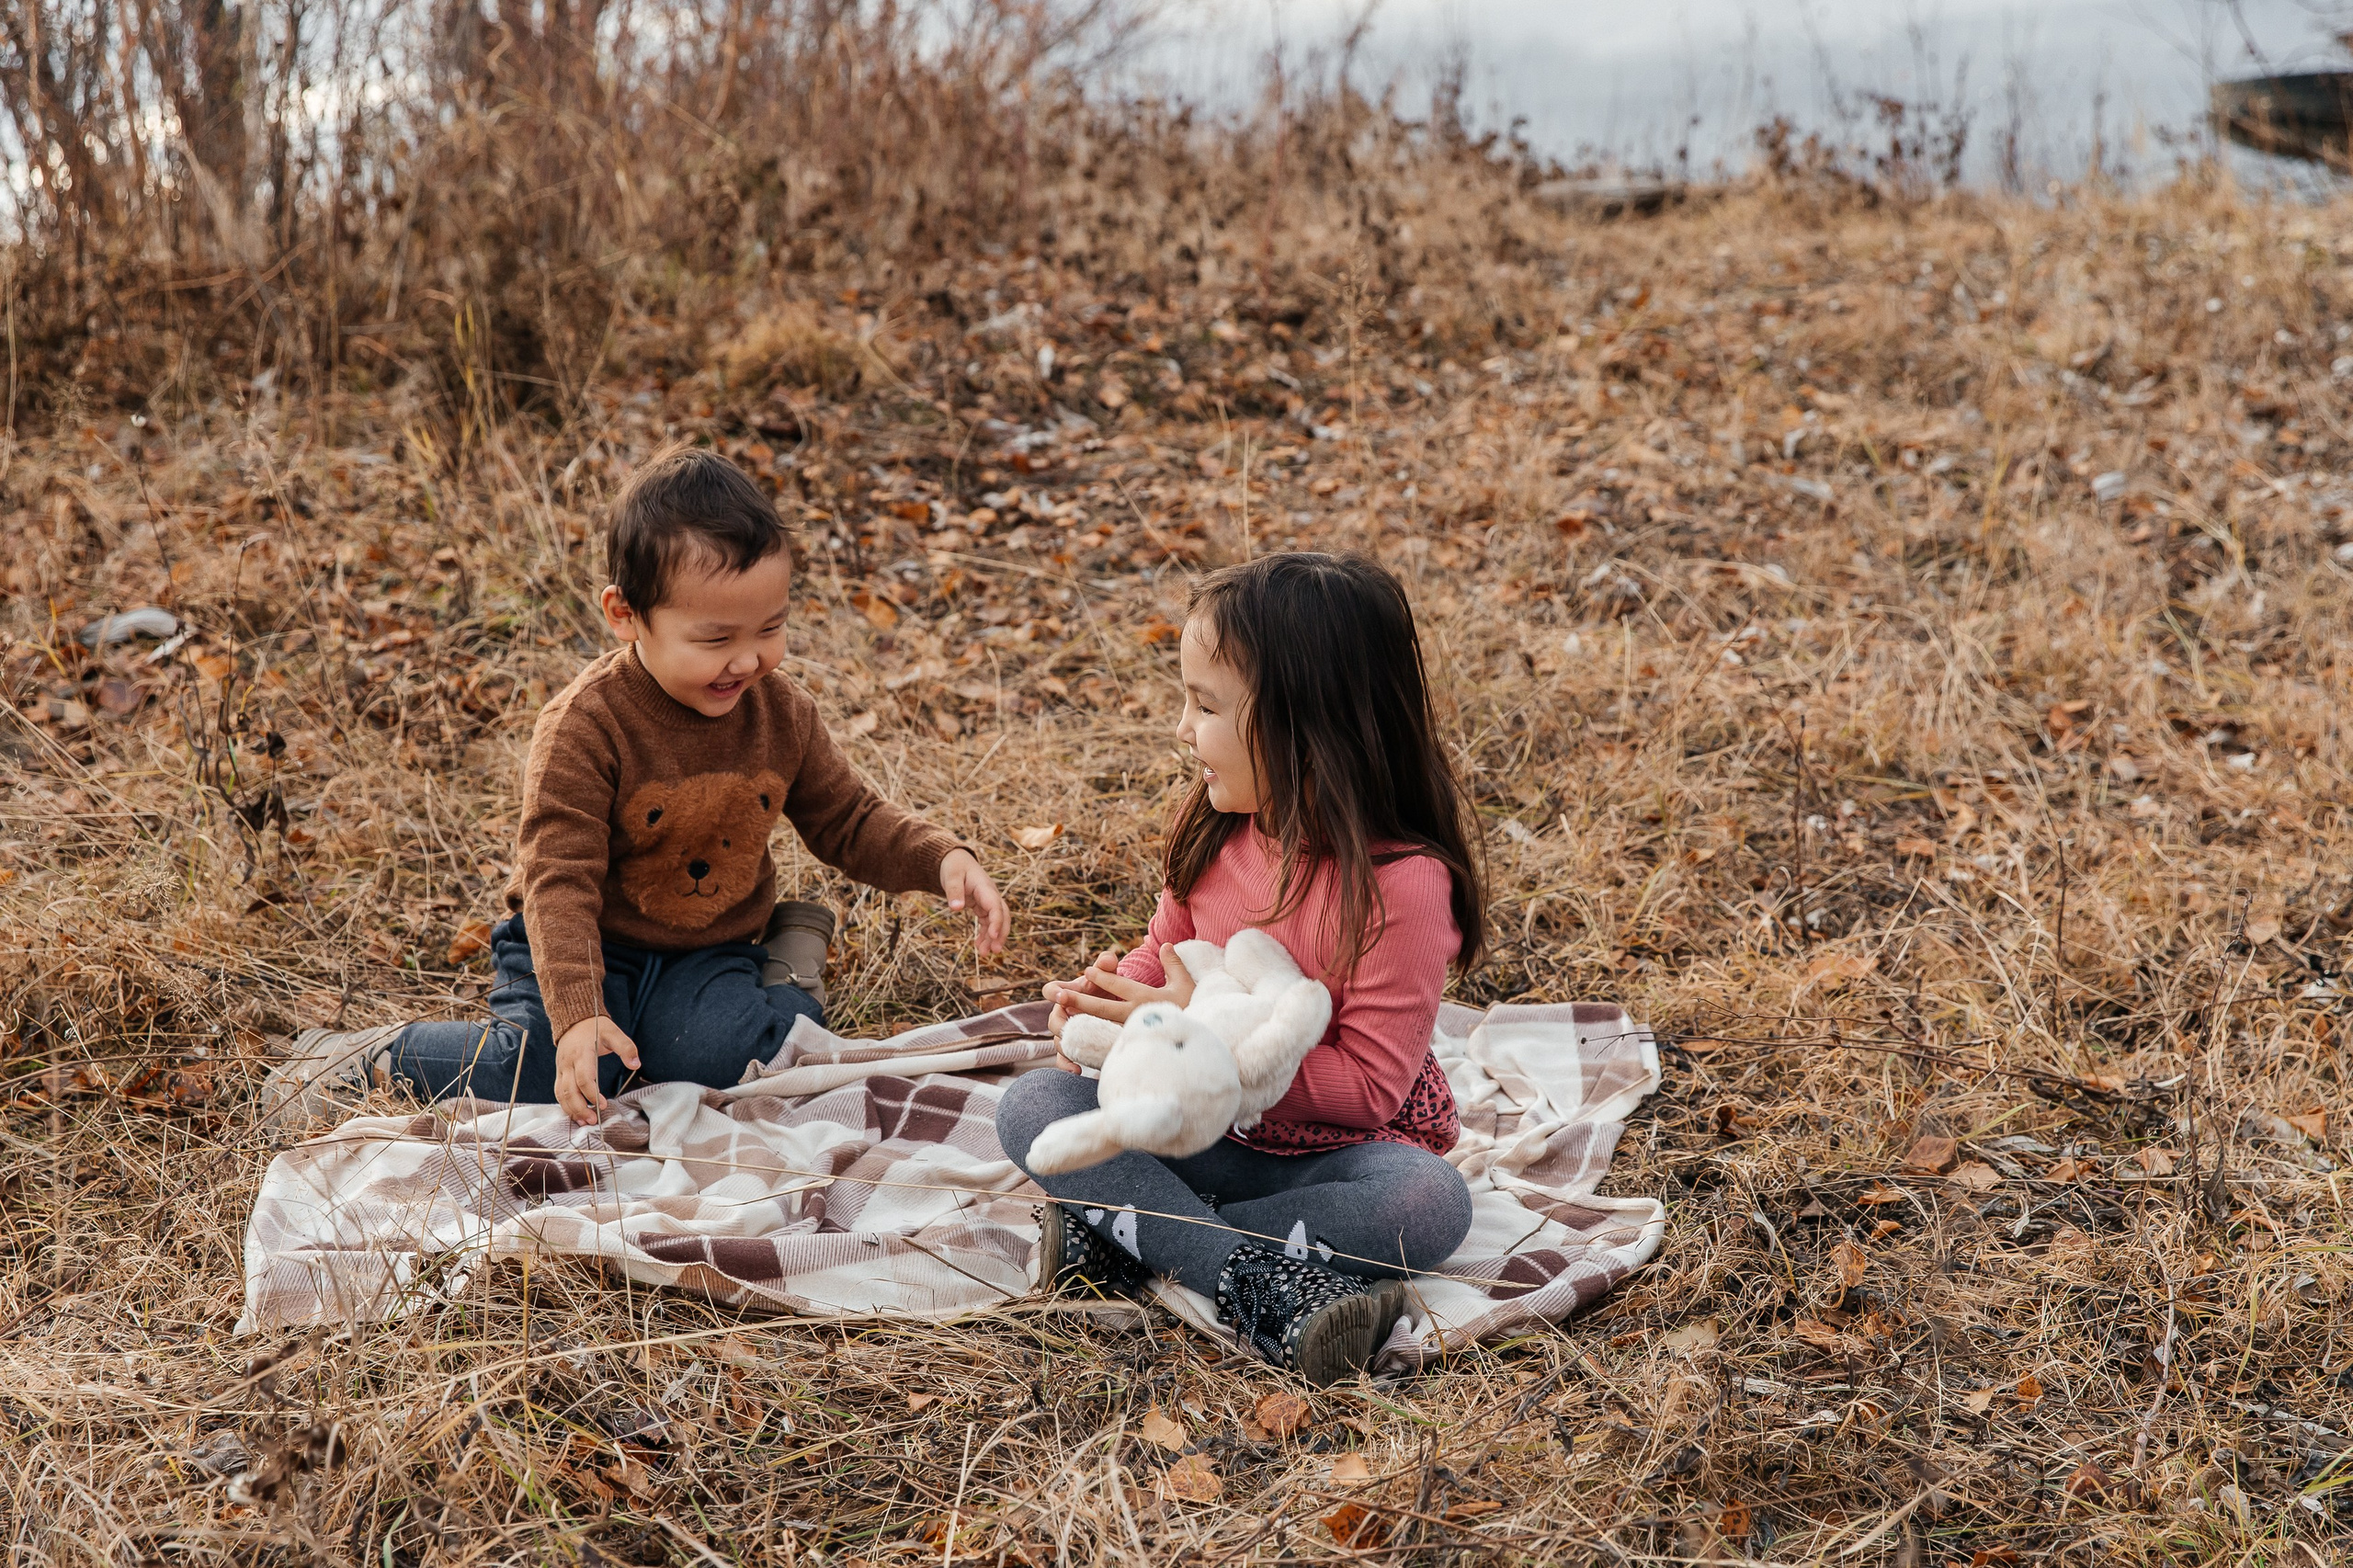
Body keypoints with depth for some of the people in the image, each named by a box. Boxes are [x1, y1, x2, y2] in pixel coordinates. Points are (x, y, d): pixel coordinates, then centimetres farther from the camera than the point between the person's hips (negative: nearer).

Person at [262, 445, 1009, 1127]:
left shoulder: (780, 711, -6)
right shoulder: (584, 726, -22)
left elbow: (850, 821, 6)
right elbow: (560, 880, -25)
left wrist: (943, 859, -12)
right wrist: (577, 1015, -38)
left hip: (708, 955, 3)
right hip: (588, 947, -2)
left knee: (718, 1056, -28)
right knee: (541, 1072, -27)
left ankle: (787, 978, 5)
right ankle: (376, 1056, 0)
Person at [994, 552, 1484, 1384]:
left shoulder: (1401, 882, -22)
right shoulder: (1216, 830, -4)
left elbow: (1367, 1086, -21)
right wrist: (1113, 988, -10)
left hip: (1333, 1149, -5)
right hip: (1203, 1131, 5)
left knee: (1430, 1201, -36)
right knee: (1032, 1104, -17)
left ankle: (1127, 1232, -28)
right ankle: (1255, 1281, -32)